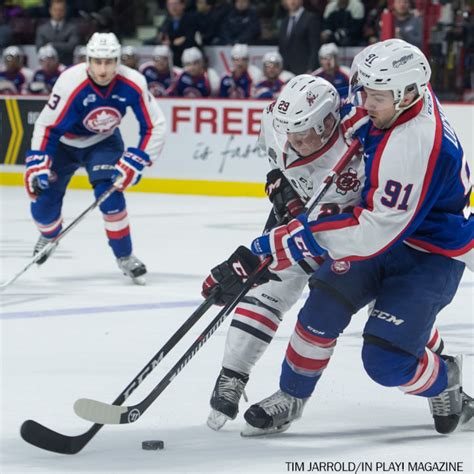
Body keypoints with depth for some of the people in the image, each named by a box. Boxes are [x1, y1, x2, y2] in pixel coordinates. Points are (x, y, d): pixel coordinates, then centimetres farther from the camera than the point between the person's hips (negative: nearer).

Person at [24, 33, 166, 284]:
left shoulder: (132, 84, -26)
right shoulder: (70, 83, -33)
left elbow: (154, 126, -17)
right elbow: (47, 126, -24)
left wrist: (135, 162, -24)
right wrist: (37, 164, -31)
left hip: (103, 142, 1)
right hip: (63, 143, -1)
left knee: (110, 194, -22)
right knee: (43, 204, -1)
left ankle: (125, 257, -5)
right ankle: (49, 235, 36)